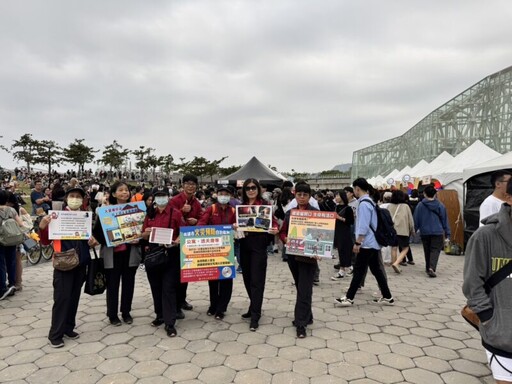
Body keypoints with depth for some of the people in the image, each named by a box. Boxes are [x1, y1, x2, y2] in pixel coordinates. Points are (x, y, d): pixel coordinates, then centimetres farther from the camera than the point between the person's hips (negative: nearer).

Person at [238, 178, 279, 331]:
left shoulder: (265, 205, -5)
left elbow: (273, 222, -7)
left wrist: (274, 230, -27)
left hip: (259, 246, -5)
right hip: (244, 246, 6)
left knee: (256, 280, -3)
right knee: (247, 278, 14)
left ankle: (255, 316, 4)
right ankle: (254, 308, 32)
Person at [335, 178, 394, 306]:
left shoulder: (363, 203, -17)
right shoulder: (369, 201, 13)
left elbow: (363, 226, -21)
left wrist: (357, 243, -18)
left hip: (366, 243, -10)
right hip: (373, 242, 10)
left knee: (358, 271, -4)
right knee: (376, 270, 13)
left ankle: (349, 298, 3)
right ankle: (387, 297, 19)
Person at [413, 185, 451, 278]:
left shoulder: (420, 205, -2)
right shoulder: (440, 205, -1)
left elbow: (416, 219, 2)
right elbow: (445, 220, 3)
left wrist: (414, 230, 13)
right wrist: (447, 233, 8)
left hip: (424, 232, 1)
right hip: (437, 232, -1)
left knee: (427, 250, 15)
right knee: (435, 250, -1)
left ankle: (428, 268, 25)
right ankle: (432, 268, -20)